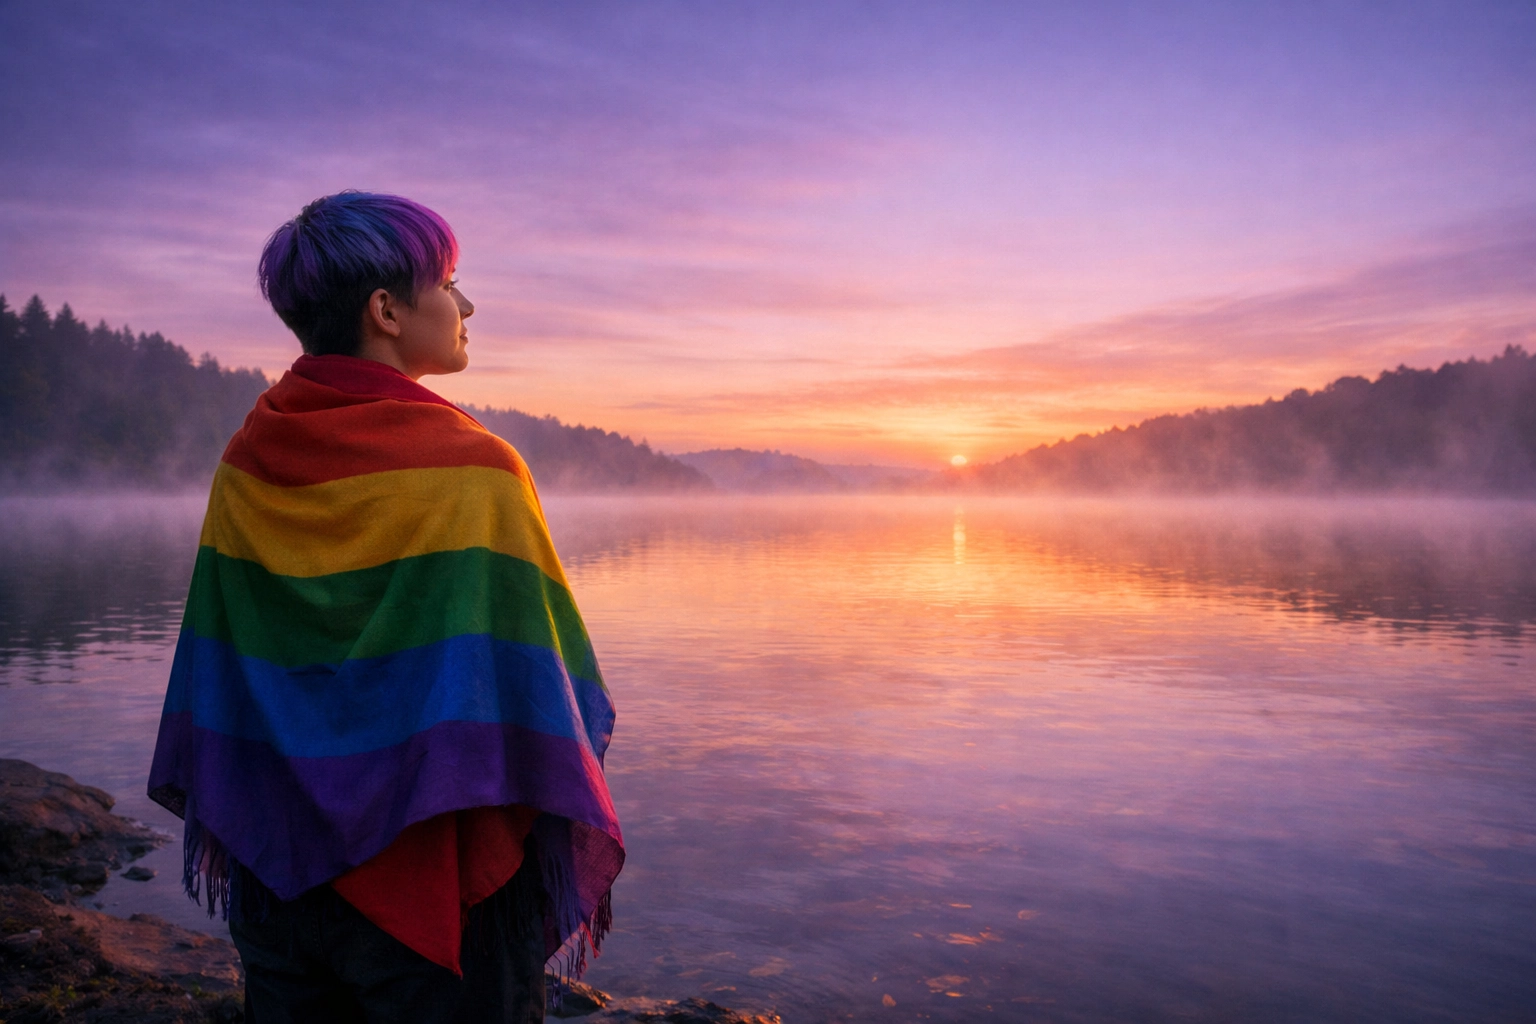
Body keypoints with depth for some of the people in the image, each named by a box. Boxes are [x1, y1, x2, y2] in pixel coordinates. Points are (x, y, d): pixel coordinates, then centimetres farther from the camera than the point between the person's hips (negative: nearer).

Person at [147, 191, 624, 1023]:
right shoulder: (470, 470, -18)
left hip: (276, 871, 6)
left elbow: (218, 683, 5)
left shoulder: (248, 463, 0)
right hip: (433, 883, -5)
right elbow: (526, 686, -18)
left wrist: (228, 834, 14)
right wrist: (579, 866, -8)